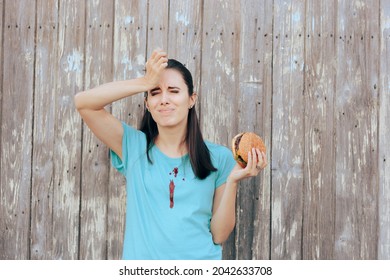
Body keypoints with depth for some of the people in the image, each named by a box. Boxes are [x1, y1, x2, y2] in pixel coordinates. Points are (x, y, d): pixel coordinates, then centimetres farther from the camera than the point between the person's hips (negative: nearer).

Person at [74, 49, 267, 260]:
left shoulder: (218, 158, 0)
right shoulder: (134, 146, 0)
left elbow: (219, 234, -2)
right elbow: (83, 102, -11)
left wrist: (232, 181, -14)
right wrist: (145, 82, -17)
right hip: (142, 260, 0)